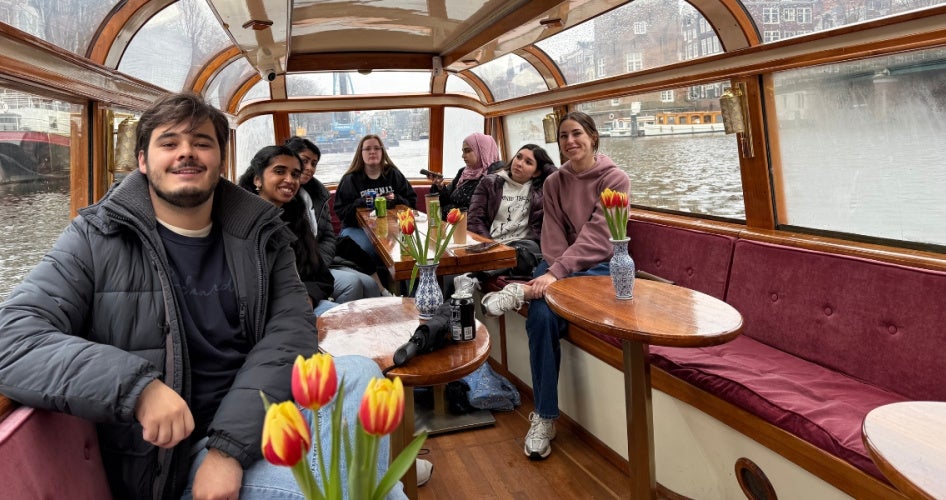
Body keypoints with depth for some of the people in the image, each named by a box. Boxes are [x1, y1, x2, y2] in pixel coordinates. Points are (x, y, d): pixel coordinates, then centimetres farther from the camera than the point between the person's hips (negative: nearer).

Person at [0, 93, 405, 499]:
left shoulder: (259, 232, 3)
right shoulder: (97, 238, -5)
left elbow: (291, 326, -9)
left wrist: (231, 445, -22)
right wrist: (138, 388, -32)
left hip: (259, 418, 4)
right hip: (166, 453, -4)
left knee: (358, 372, -21)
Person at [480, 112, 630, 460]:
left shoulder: (615, 179, -6)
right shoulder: (554, 183, 8)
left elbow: (596, 235, -17)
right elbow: (553, 235, 2)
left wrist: (558, 274, -28)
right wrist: (556, 272, -19)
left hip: (602, 266, -3)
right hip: (562, 265, 3)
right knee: (542, 317, -27)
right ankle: (544, 418, -18)